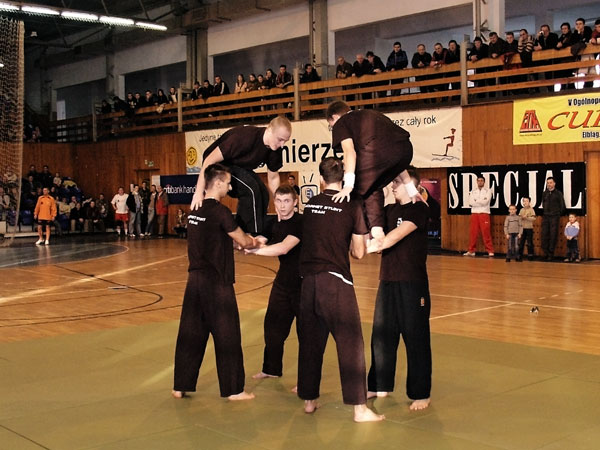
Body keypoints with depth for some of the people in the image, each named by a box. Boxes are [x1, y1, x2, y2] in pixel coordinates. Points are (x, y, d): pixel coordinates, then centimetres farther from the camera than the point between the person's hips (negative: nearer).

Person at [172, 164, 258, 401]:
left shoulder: (195, 210, 8)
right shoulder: (220, 212, -16)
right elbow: (243, 241, -7)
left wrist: (245, 240, 16)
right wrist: (255, 242, 15)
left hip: (195, 279, 8)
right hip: (216, 283, -7)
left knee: (190, 334, 13)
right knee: (227, 336, 4)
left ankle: (180, 386, 21)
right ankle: (233, 389, 13)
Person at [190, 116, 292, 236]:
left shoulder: (275, 150, -11)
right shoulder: (245, 137, -34)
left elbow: (273, 178, 6)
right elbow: (209, 160, -32)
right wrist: (199, 193, -34)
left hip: (240, 167, 8)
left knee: (262, 194, -7)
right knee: (251, 189, -26)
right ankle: (253, 236, -19)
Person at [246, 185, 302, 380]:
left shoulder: (300, 223, -19)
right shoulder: (275, 223, 5)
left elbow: (283, 248, -32)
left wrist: (253, 249, -29)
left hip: (303, 282, -8)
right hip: (283, 279, 8)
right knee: (273, 324, 15)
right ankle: (271, 368, 32)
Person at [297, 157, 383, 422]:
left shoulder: (310, 205, 6)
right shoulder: (352, 206, -6)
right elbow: (359, 253, -2)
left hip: (309, 280, 5)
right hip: (336, 281, -5)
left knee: (310, 342, 15)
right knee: (350, 343, 0)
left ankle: (309, 400, 26)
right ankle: (359, 408, 1)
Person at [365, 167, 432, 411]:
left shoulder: (419, 209, -9)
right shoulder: (389, 210, 14)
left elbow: (396, 235, -22)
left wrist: (371, 247, -31)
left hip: (413, 284, -7)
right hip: (388, 281, 7)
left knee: (415, 338, -1)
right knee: (382, 335, 13)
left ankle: (421, 394, 10)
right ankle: (380, 386, 27)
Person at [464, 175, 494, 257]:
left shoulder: (488, 191, 3)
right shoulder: (473, 191, 12)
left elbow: (485, 202, -11)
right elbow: (470, 203, -1)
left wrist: (476, 201, -3)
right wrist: (481, 201, -6)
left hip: (484, 213, -3)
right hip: (474, 213, 3)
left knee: (486, 232, -7)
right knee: (473, 232, 3)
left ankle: (490, 251, -3)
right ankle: (471, 251, 9)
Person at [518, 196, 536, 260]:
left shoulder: (531, 210, -4)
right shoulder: (521, 210, 12)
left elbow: (533, 218, -13)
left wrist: (526, 217, -21)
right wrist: (521, 218, -6)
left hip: (529, 228, -4)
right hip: (522, 228, 5)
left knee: (529, 243, -1)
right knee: (521, 242, 6)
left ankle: (530, 255, 6)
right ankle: (520, 254, 13)